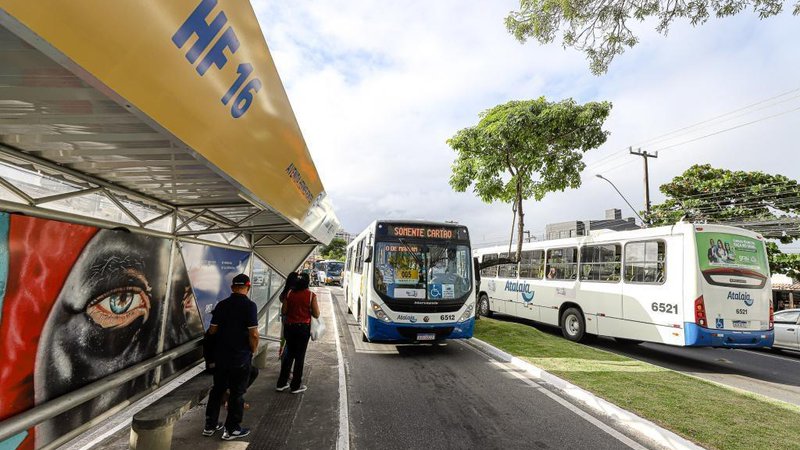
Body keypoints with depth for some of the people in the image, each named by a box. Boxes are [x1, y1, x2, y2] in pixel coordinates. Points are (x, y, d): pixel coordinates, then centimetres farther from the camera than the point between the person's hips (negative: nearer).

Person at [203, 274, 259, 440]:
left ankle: (210, 425, 31)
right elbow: (253, 333, -20)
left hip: (221, 356, 5)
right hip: (241, 358, -5)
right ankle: (231, 429, 19)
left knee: (217, 390, 19)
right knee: (237, 393, 9)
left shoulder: (221, 305, -1)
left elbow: (212, 330, 3)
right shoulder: (249, 305, -17)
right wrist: (253, 350, -3)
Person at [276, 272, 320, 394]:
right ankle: (296, 386, 15)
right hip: (303, 327, -3)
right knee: (300, 356, 7)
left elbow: (283, 311, 1)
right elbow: (316, 314, -9)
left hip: (290, 326, 3)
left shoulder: (290, 293, -3)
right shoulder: (311, 295, -10)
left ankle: (281, 383, 22)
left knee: (289, 354, 17)